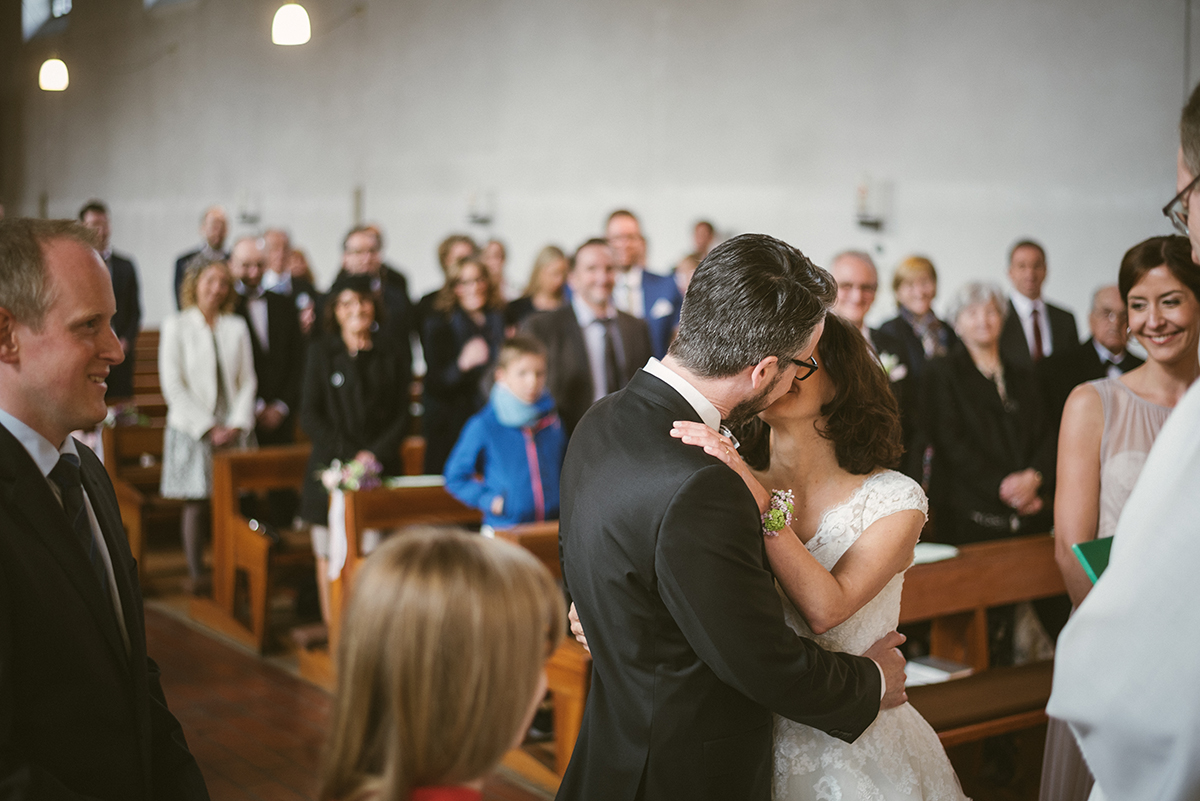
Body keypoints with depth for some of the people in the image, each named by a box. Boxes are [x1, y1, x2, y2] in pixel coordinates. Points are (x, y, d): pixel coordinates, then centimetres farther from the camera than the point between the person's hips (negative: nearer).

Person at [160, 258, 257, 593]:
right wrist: (208, 427, -9)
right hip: (193, 429, -2)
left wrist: (237, 424, -5)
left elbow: (248, 380, 9)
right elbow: (173, 385, -4)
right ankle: (196, 572, 9)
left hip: (233, 430, 2)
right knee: (196, 503, -1)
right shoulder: (176, 326, 1)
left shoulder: (237, 327, 10)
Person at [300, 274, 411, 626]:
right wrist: (348, 455, -8)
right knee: (330, 554, -2)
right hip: (331, 466, 0)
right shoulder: (321, 351, 7)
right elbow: (310, 416, 2)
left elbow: (402, 415, 8)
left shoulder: (392, 353, 10)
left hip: (380, 465, 0)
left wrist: (375, 453, -8)